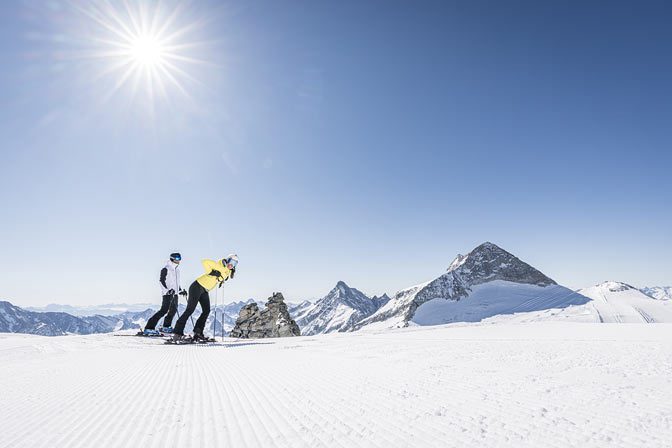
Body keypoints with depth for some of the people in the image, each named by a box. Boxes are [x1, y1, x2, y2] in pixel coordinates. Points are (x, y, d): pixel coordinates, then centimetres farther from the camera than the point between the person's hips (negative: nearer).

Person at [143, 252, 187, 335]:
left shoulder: (177, 269, 17)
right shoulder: (166, 269, -7)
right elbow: (161, 280, -13)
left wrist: (180, 290, 25)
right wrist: (167, 290, -24)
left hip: (174, 293, 9)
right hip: (167, 293, -9)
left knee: (173, 310, 13)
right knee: (164, 310, -16)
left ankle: (165, 327, 29)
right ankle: (148, 328, -13)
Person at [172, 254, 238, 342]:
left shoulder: (228, 272, 4)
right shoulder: (218, 266, -20)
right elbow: (204, 261, -26)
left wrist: (222, 280, 8)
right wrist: (210, 272, -26)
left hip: (205, 291, 9)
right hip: (197, 287, -9)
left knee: (206, 311, 2)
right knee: (190, 310, -12)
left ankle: (198, 333, 8)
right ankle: (177, 333, -9)